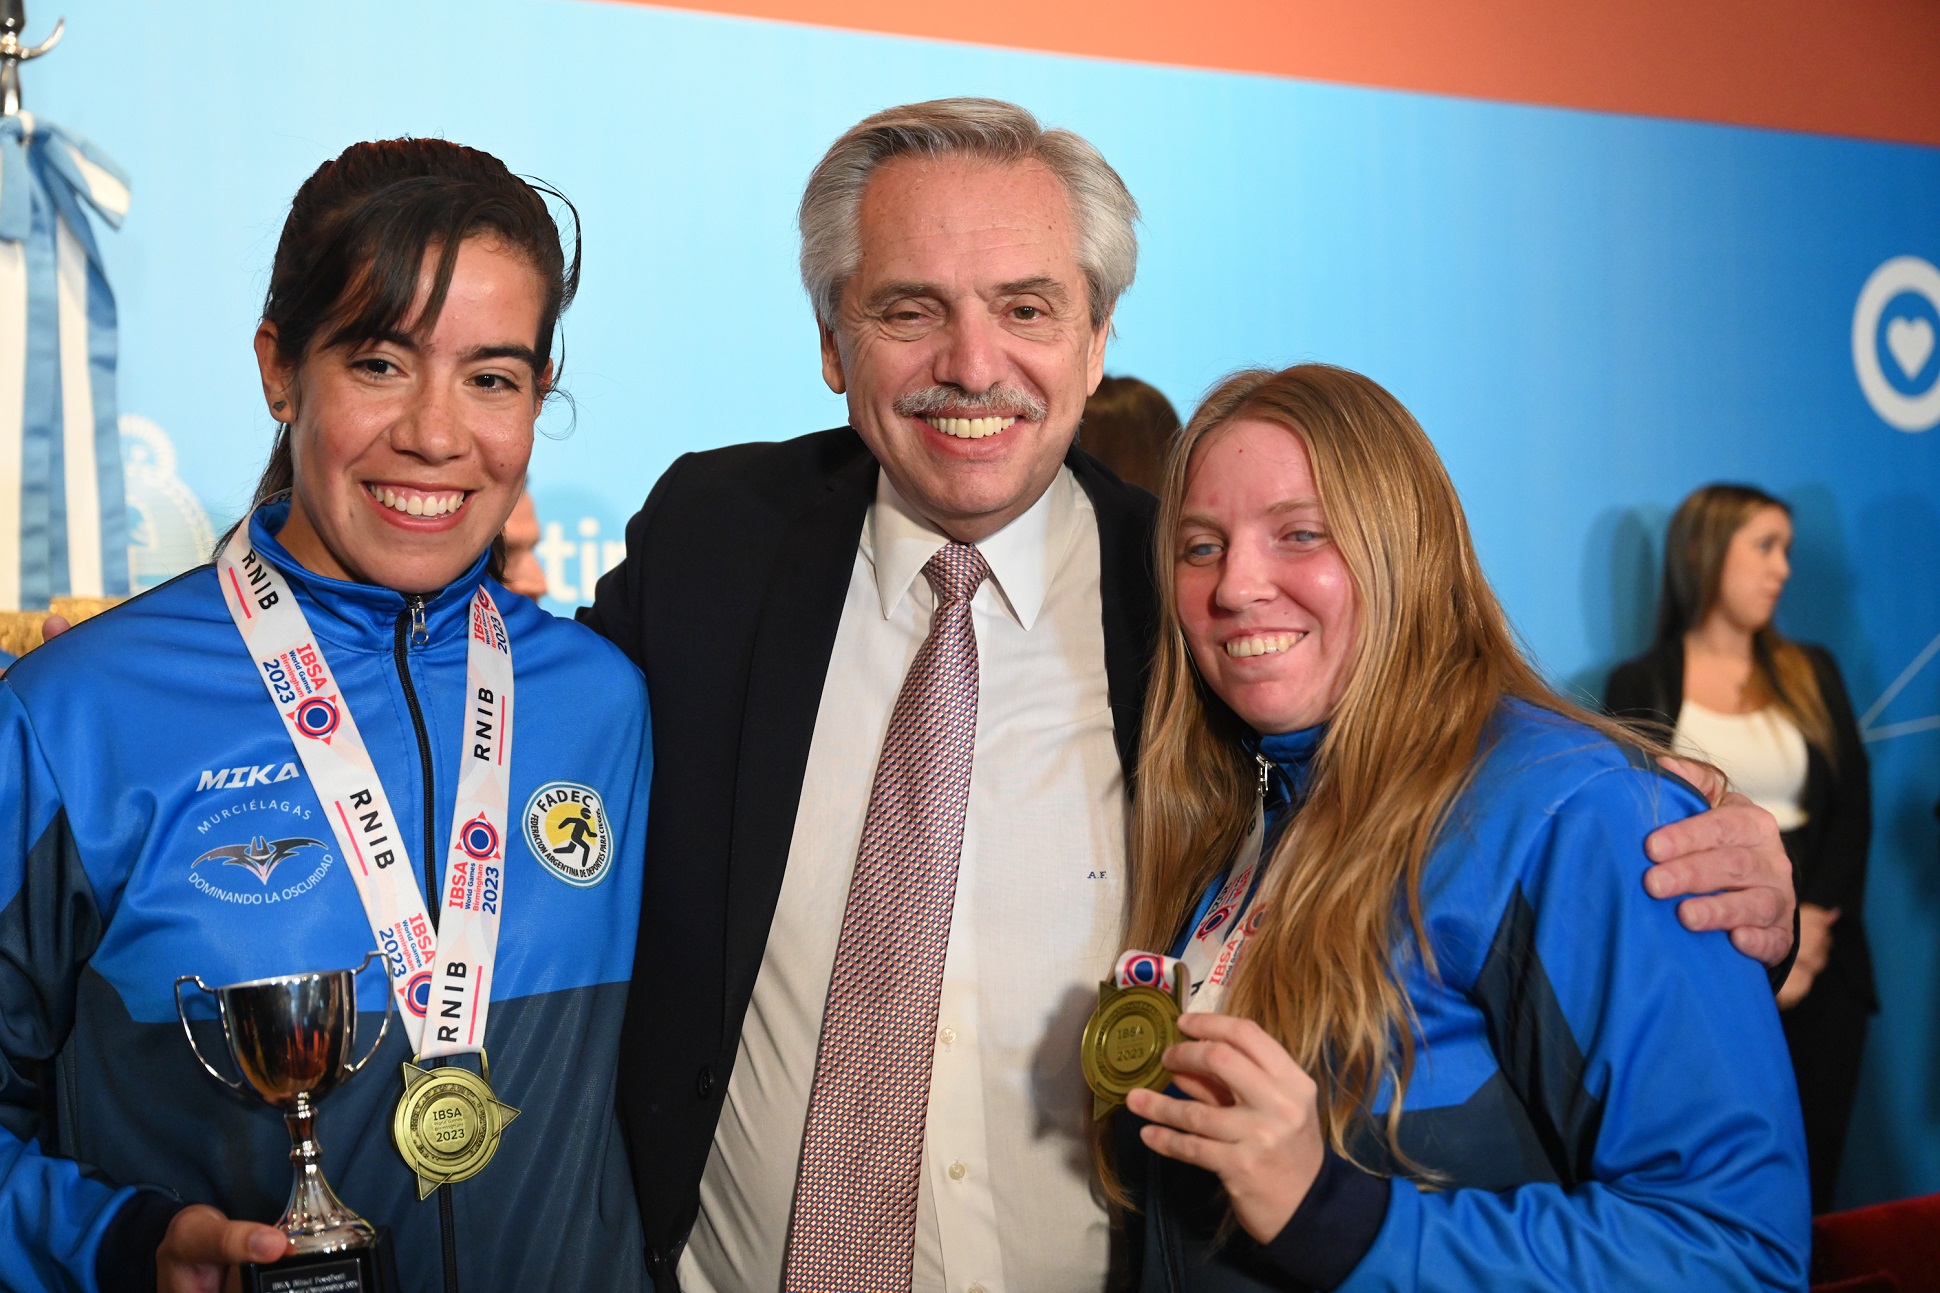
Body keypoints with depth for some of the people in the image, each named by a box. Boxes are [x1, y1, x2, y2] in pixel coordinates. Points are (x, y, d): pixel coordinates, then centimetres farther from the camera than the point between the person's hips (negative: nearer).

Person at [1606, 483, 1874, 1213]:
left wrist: (1811, 923, -9)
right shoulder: (1641, 686, 3)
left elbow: (1853, 809, 6)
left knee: (1810, 1170, 3)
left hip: (1820, 962, 3)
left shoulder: (1812, 674, 14)